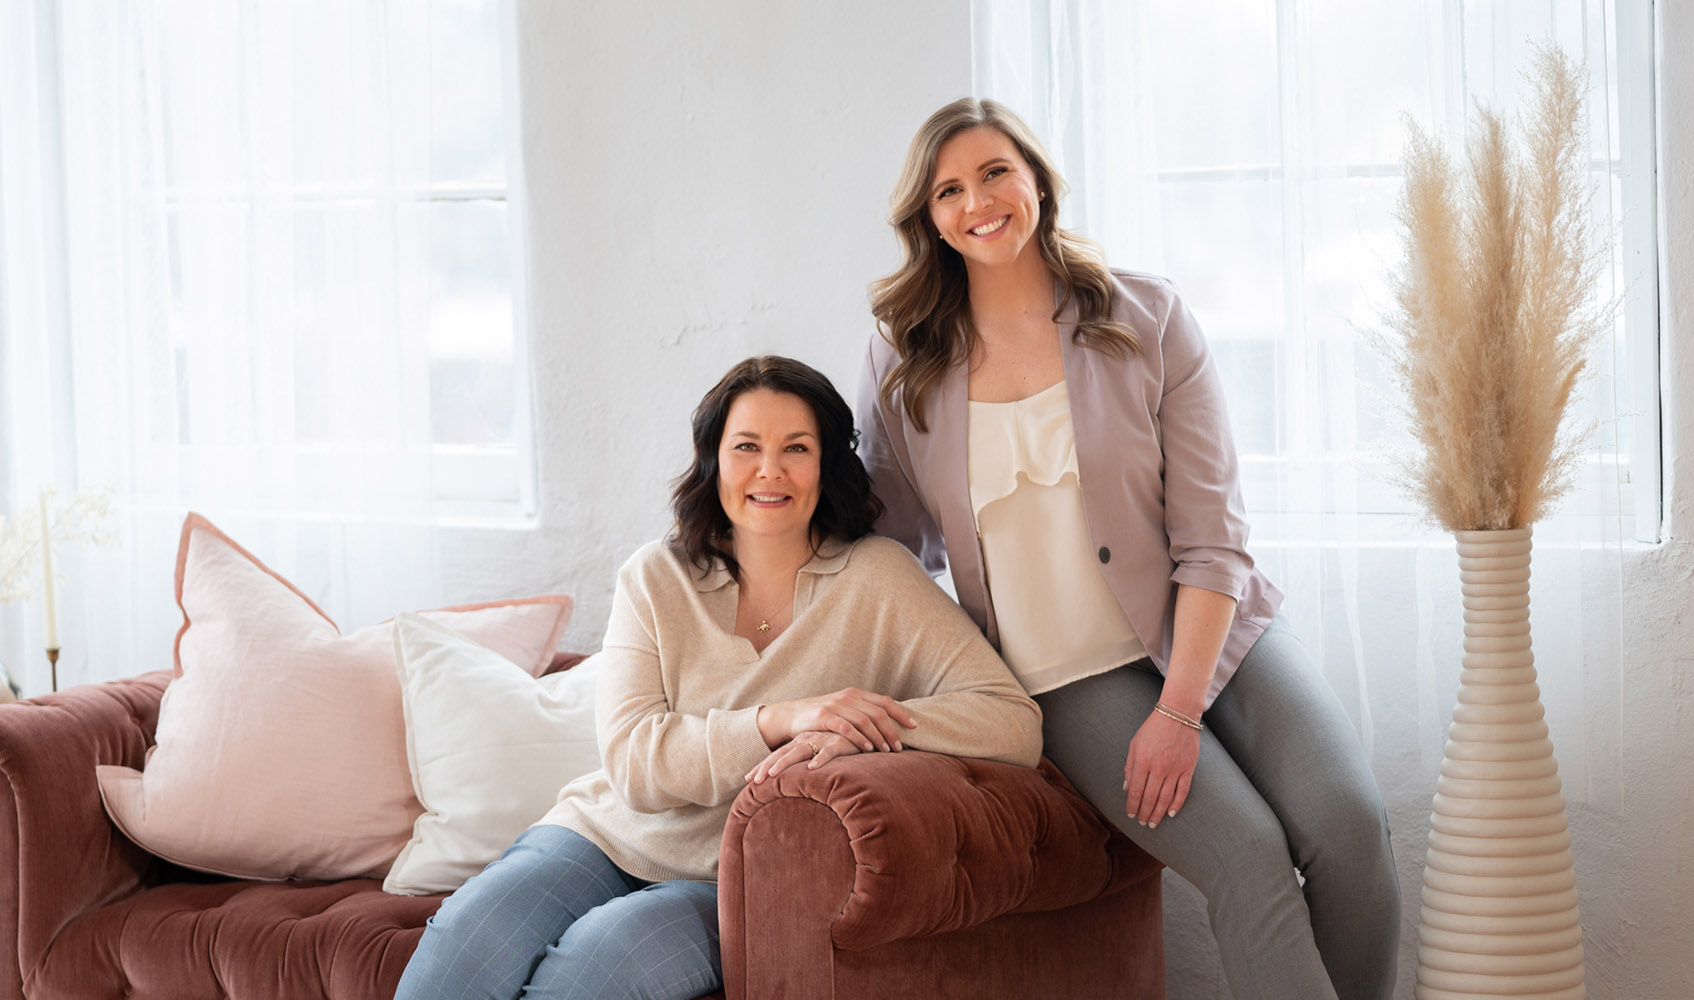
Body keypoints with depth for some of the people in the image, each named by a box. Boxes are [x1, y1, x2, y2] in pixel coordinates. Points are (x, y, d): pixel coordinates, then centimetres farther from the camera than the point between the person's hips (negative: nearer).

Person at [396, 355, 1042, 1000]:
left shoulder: (876, 579, -5)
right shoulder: (655, 579, 2)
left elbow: (1017, 725, -13)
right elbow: (632, 760, -9)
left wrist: (858, 732, -29)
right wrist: (780, 720, -25)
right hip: (609, 834, 2)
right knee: (473, 931, -29)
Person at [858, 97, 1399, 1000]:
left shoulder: (1147, 318, 0)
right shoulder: (904, 364, 3)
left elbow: (1211, 536, -4)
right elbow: (890, 544, 14)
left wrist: (1180, 708, -14)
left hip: (1207, 632, 1)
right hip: (1068, 680, -1)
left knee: (1347, 825, -24)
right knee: (1247, 855, -26)